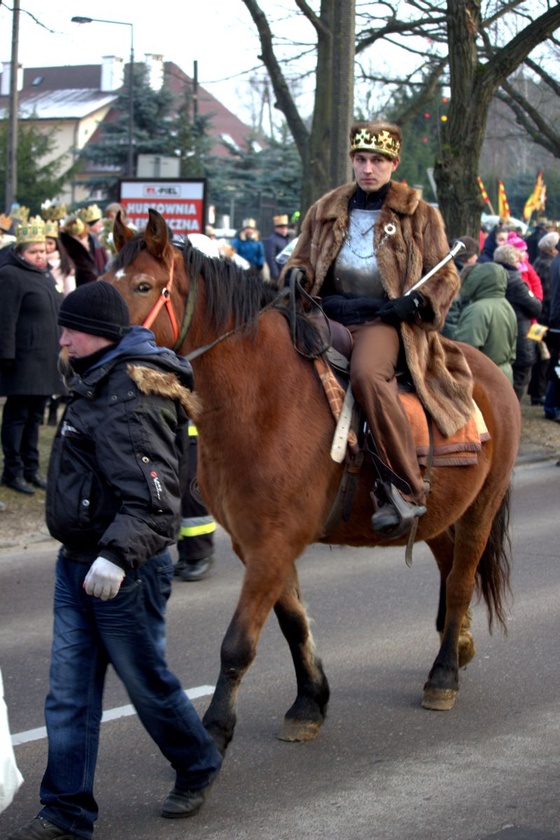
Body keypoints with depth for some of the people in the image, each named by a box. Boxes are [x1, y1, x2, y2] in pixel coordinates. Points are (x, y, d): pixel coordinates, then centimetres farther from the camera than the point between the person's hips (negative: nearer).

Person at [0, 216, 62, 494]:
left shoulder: (45, 275, 16)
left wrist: (61, 351, 22)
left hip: (46, 361, 9)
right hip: (24, 361, -9)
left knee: (35, 416, 14)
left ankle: (31, 468, 22)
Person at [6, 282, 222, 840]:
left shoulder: (130, 401, -22)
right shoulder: (96, 386, 9)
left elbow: (153, 500, -30)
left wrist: (117, 555, -41)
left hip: (123, 575, -9)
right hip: (77, 565, 9)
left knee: (146, 682, 10)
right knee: (68, 695, 9)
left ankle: (197, 768, 34)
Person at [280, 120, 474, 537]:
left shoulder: (419, 215, 9)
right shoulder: (326, 210, 17)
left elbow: (446, 278, 9)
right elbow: (301, 258, 24)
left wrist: (414, 302, -12)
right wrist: (296, 275, -1)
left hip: (383, 319, -4)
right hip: (328, 314, 4)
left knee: (367, 374, -37)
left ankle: (408, 490, -33)